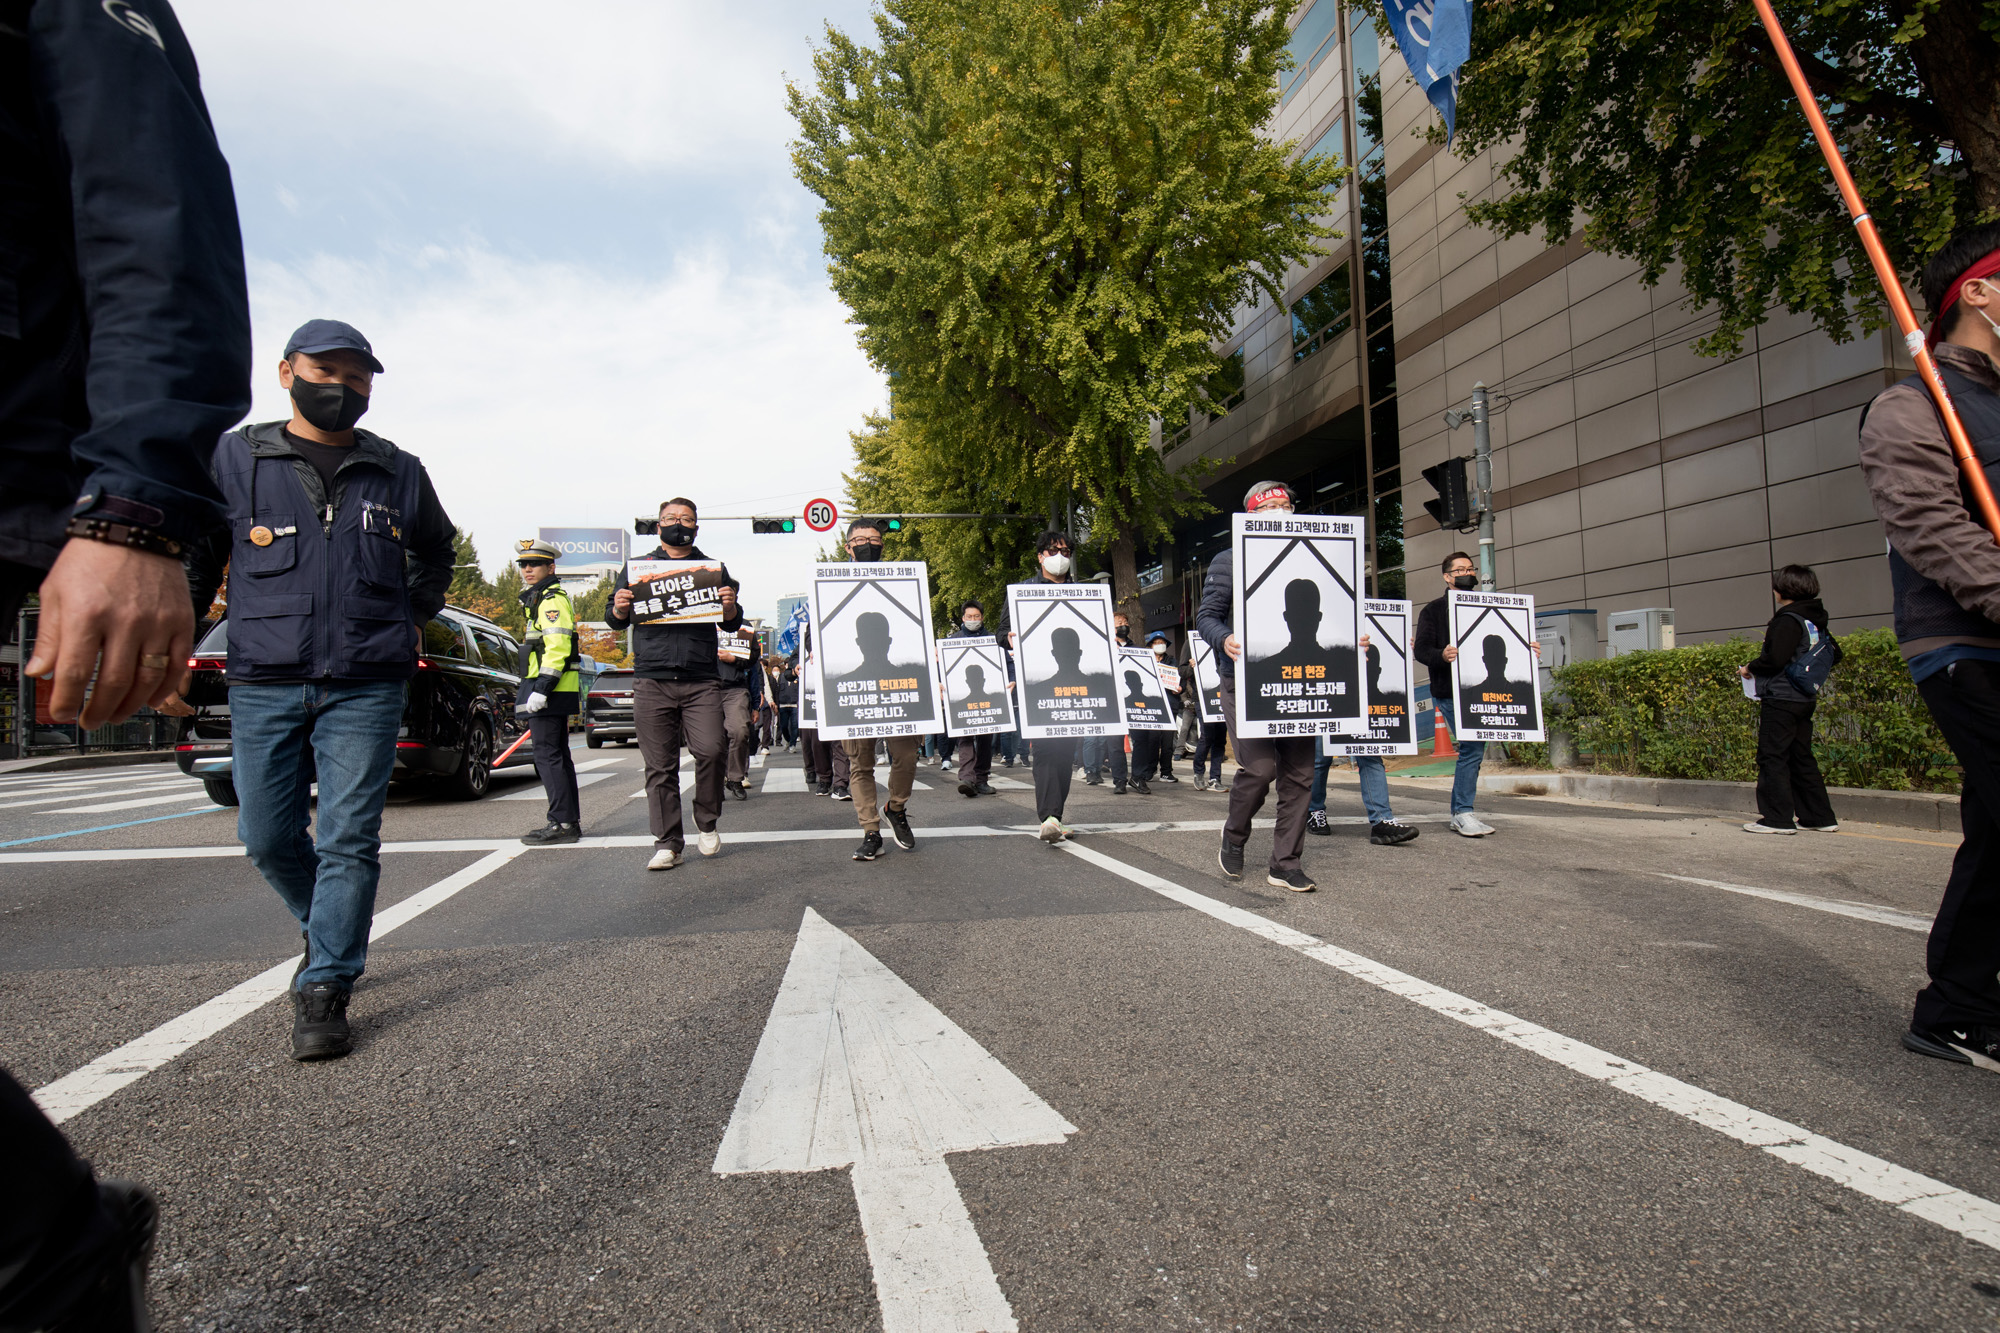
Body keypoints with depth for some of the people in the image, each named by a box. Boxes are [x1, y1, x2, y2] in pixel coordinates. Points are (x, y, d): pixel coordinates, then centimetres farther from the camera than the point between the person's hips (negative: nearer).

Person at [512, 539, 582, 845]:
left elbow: (557, 648, -21)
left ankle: (562, 823, -9)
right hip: (558, 691, 11)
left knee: (547, 755, -10)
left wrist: (540, 689, -25)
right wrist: (537, 689, 27)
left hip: (551, 688, -11)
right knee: (558, 755, 12)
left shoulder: (552, 599, -11)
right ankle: (570, 821, 17)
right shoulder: (539, 599, 23)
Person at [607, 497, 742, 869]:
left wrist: (731, 609, -7)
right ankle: (668, 843, 10)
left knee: (711, 750, -16)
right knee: (659, 766, 1)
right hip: (651, 681, 1)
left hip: (702, 681, 0)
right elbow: (615, 622, 16)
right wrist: (619, 609, -7)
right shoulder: (637, 567, 16)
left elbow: (733, 625, 16)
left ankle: (707, 823, 8)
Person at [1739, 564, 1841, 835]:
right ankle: (1819, 816, 18)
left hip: (1780, 699, -9)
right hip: (1805, 699, 9)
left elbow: (1776, 658, -23)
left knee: (1773, 756, -4)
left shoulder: (1788, 620, -14)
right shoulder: (1816, 621, 13)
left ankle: (1778, 817, -4)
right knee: (1801, 757, 15)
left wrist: (1750, 669, -7)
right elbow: (1834, 654, 20)